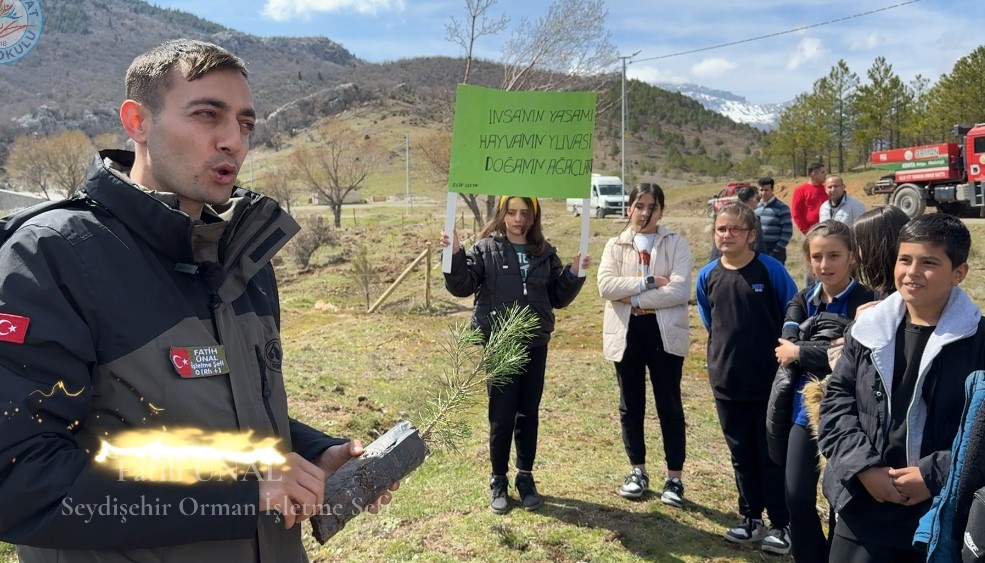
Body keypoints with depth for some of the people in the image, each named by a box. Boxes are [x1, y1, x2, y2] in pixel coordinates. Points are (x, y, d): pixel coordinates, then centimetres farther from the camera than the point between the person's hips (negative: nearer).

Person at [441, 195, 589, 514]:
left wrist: (574, 274, -4)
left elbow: (558, 297, 10)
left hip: (535, 345, 3)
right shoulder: (486, 248, -3)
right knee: (502, 417, 2)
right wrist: (455, 254, -26)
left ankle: (525, 478, 26)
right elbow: (462, 286, -12)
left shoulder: (545, 253, 7)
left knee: (528, 414, 11)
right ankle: (498, 481, 19)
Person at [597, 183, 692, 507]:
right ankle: (638, 471, 27)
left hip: (665, 332, -2)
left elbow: (680, 291, -14)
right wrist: (649, 281, -18)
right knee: (631, 405, 12)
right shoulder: (615, 245, 6)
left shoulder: (676, 244, -1)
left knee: (669, 405, 5)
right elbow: (606, 285, -11)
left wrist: (635, 299, -14)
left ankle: (674, 478, 16)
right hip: (627, 332, 3)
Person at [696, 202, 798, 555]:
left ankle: (781, 524, 21)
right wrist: (723, 355, 8)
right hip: (726, 383, 4)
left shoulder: (771, 270, -10)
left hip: (770, 381, -3)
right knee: (741, 455, 14)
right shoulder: (708, 276, 0)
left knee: (772, 456, 7)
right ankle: (751, 519, 28)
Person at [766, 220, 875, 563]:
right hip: (805, 411, 5)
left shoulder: (866, 302, -9)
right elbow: (787, 348, -10)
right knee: (797, 497, 9)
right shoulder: (802, 301, 6)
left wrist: (800, 353, -15)